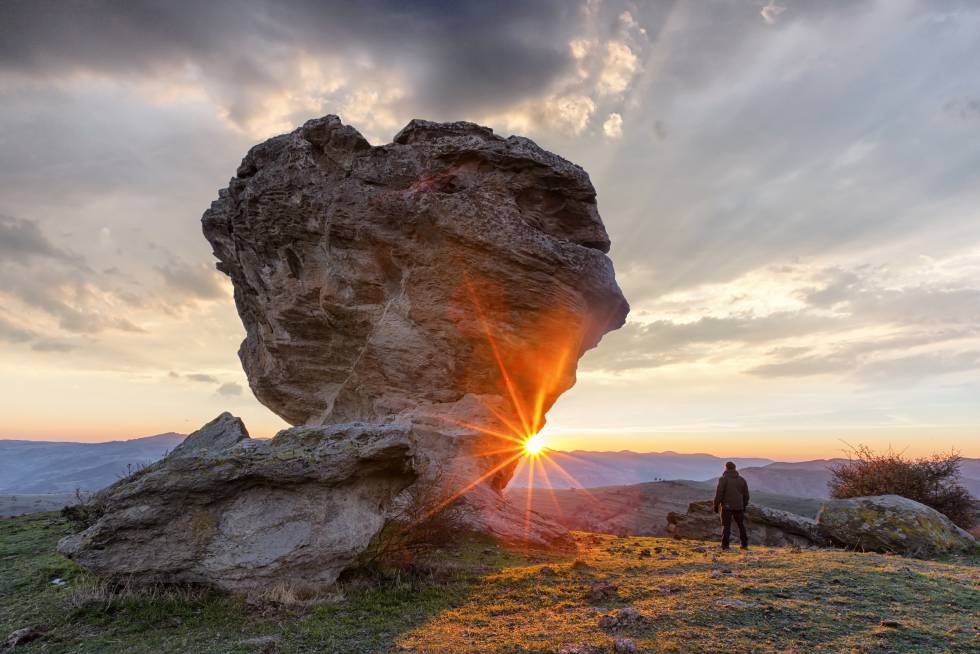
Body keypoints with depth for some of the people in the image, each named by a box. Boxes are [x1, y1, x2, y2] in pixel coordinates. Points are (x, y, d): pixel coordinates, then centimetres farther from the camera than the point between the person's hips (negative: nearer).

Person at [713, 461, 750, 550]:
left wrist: (716, 505, -3)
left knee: (726, 526, 0)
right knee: (741, 525, 17)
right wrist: (744, 506, 23)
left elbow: (719, 493, -11)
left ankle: (725, 545, -4)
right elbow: (746, 495, 12)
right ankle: (744, 544, 20)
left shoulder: (723, 479, -7)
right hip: (739, 506, 4)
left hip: (727, 506, -4)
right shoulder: (742, 479, 8)